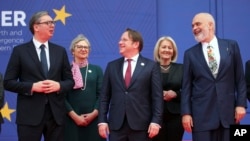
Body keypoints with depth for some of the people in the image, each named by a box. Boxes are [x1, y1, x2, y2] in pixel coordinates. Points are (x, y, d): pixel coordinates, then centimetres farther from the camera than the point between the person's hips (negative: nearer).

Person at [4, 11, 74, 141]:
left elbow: (70, 80, 12)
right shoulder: (20, 51, 1)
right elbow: (8, 82, -2)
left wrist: (59, 86, -10)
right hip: (29, 114, -3)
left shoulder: (60, 51, 11)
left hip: (56, 113, 3)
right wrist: (32, 86, -15)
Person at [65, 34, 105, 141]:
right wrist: (74, 116, -9)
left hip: (93, 118, 2)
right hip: (72, 119, -2)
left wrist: (94, 113, -7)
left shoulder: (96, 69, 12)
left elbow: (101, 94, 5)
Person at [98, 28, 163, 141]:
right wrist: (102, 121, 1)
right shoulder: (112, 66, 11)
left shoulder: (151, 66, 3)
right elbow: (104, 96, 10)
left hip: (141, 124, -2)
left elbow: (157, 96, -1)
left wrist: (155, 121, -10)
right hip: (116, 125, 3)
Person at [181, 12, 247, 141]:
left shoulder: (231, 46, 7)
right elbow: (186, 86, 4)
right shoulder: (190, 53, 7)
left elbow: (240, 79, 6)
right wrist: (186, 113, -3)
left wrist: (241, 104, -2)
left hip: (228, 111, 1)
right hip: (202, 114, 0)